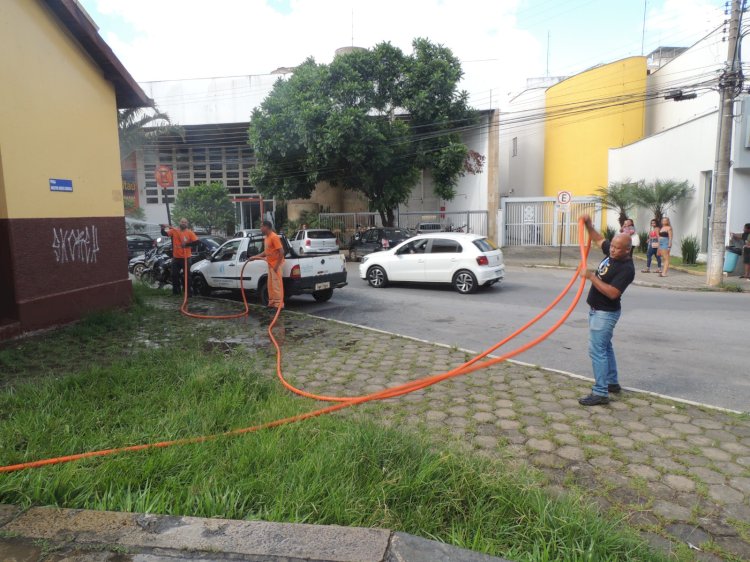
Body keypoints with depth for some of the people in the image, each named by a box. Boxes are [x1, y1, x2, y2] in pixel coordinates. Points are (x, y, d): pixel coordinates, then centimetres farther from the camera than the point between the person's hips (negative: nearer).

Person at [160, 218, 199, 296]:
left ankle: (188, 292, 11)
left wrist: (187, 244, -19)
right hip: (176, 257, 3)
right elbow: (164, 234, -3)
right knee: (174, 275, 12)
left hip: (186, 257, -3)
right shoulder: (174, 231, 3)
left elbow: (196, 242, -10)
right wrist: (163, 228, -23)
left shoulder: (190, 232, -4)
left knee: (187, 275, 3)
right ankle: (175, 291, 26)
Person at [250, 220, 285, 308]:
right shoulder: (267, 237, 13)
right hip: (270, 264, 10)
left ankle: (279, 304, -3)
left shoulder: (274, 237, -17)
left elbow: (281, 252, -21)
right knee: (270, 285, 14)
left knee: (277, 285, -7)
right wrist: (255, 257, 16)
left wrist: (277, 265, -22)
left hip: (276, 264, -10)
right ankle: (272, 303, 21)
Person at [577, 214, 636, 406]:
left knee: (597, 350, -10)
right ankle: (612, 382, 35)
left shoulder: (627, 268, -23)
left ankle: (600, 393, -6)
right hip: (597, 310, 10)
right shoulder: (611, 253, 1)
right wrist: (588, 225, 4)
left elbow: (612, 293, -31)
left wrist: (591, 276, -30)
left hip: (606, 313, -10)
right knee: (605, 347, 20)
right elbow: (599, 239, 19)